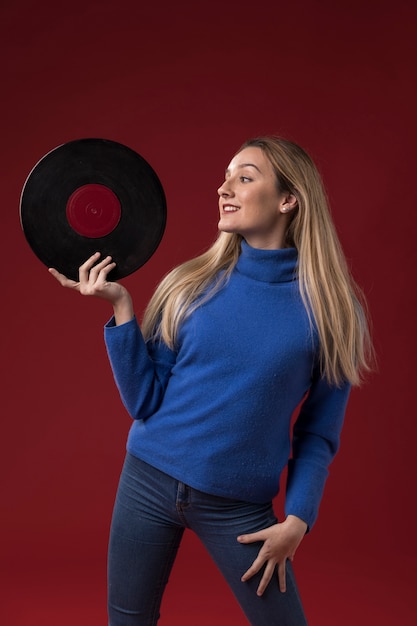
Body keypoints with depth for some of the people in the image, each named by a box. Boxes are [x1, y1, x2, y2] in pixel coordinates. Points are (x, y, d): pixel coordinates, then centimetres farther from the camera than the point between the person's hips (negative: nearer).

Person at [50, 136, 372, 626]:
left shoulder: (329, 307, -7)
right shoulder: (190, 285, -3)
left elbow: (318, 432, -1)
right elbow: (144, 404, -5)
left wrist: (297, 519, -9)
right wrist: (120, 306, -11)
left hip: (239, 506, -2)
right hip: (149, 480, 2)